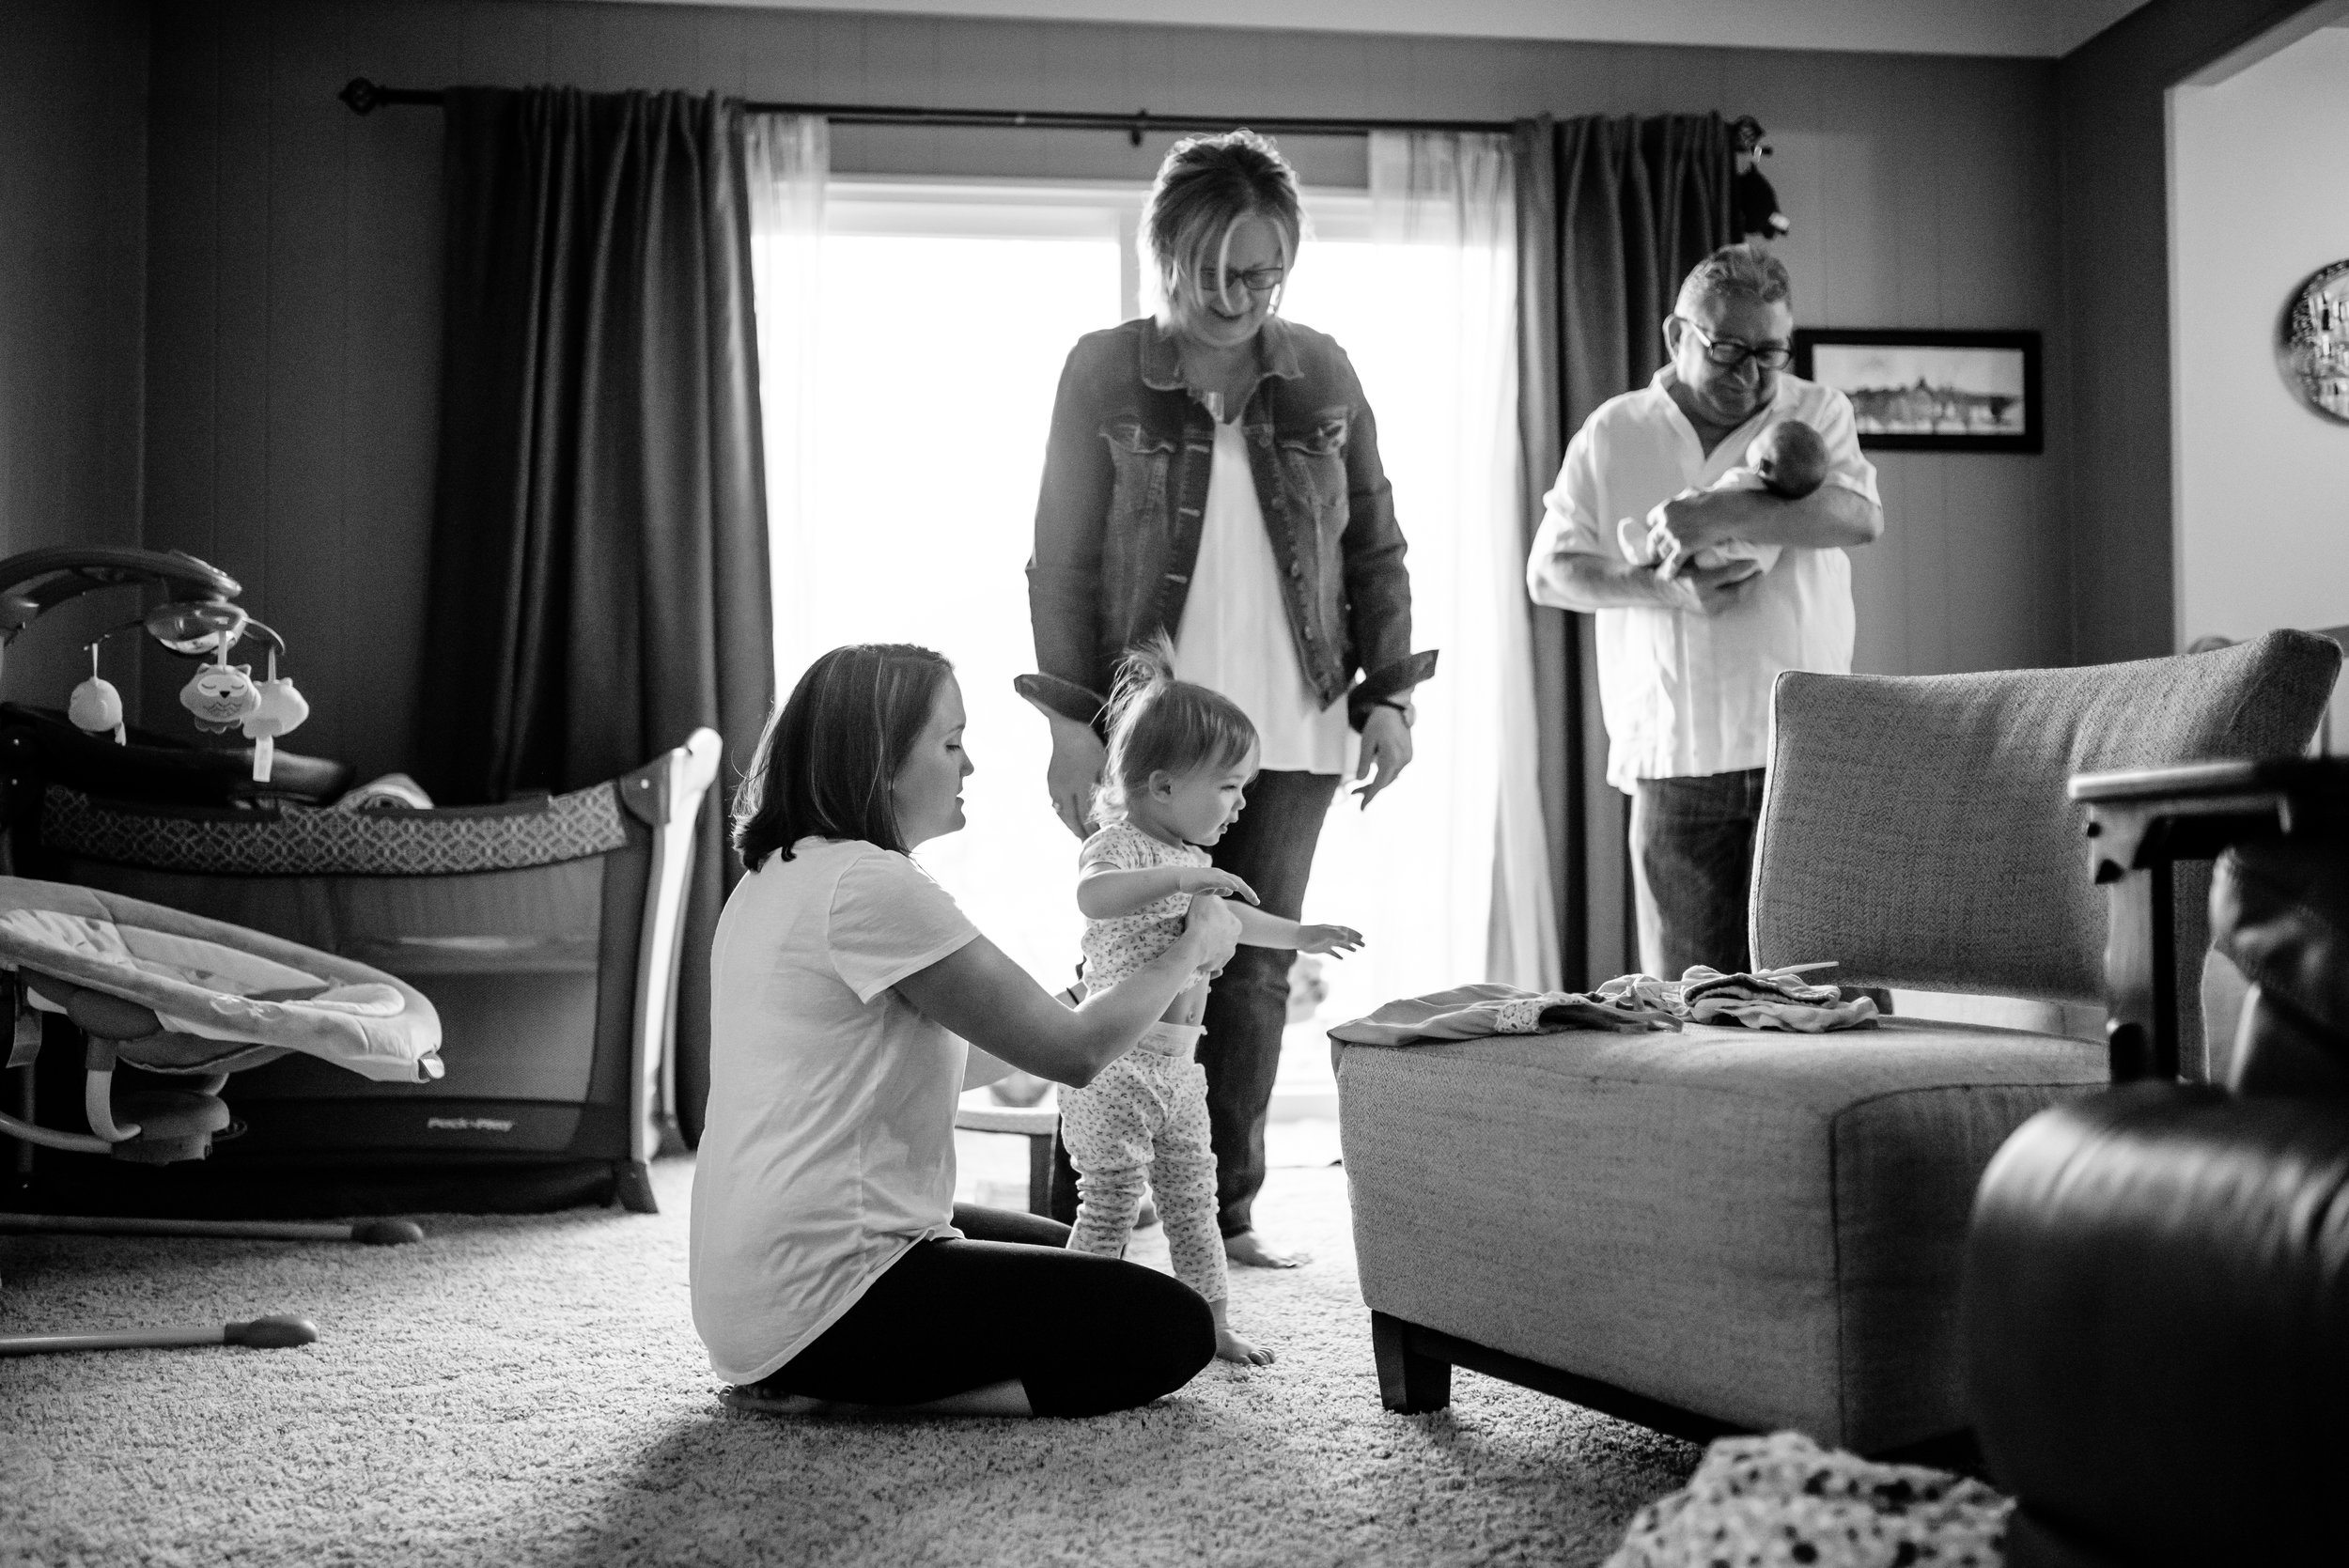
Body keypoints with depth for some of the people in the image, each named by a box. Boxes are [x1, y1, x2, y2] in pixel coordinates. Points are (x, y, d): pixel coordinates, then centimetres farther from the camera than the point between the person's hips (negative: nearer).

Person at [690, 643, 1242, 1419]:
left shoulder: (776, 879, 13)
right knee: (1174, 1328, -6)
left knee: (1075, 1258, 28)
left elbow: (947, 1064, 19)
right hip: (820, 1295, -10)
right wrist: (1190, 950, 2)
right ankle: (842, 1387, -8)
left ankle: (820, 1381, 9)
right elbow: (1073, 1050, -15)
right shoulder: (868, 883, -18)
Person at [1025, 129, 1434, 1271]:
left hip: (1291, 728, 3)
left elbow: (1375, 548, 11)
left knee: (1255, 972, 6)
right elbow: (1063, 560, -2)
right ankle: (1078, 1224, 6)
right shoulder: (1103, 373, -2)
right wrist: (1071, 720, -8)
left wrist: (1388, 693, 3)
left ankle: (1226, 1210, 17)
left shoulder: (1322, 374, 6)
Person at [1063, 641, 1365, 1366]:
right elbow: (1093, 895, -39)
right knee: (1110, 1208, -5)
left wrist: (1299, 935, 38)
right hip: (1116, 1063, -9)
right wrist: (1180, 876, -44)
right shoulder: (1117, 845, -15)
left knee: (1193, 1203, 14)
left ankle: (1213, 1325, 23)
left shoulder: (1190, 858, 15)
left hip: (1178, 1066, 9)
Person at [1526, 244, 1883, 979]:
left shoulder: (1816, 413, 10)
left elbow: (1861, 517, -9)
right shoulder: (1613, 434, 10)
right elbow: (1548, 573, 7)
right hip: (1674, 754, 1)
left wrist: (1725, 514, -19)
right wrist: (1663, 590, -9)